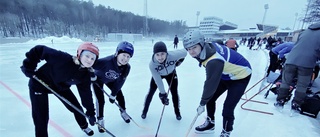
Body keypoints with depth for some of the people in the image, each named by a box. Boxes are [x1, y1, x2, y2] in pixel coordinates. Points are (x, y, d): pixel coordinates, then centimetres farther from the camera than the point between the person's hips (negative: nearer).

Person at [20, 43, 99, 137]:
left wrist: (91, 112, -11)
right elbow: (39, 50, -26)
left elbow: (86, 93, -13)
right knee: (41, 118, -2)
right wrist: (28, 66, -20)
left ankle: (84, 126, 38)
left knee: (77, 108, 10)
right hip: (39, 85, -4)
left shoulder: (85, 74, -20)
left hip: (61, 87, 5)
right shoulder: (63, 58, -38)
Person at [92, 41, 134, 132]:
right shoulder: (107, 61, -44)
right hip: (98, 79, -4)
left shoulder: (127, 67, -26)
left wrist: (113, 94, -11)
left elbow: (120, 81, -16)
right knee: (100, 100, -6)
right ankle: (100, 120, 19)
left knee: (120, 95, 6)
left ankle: (123, 112, 32)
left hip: (111, 80, 4)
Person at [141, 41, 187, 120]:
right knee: (151, 92, 1)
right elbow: (158, 80, -32)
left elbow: (184, 52, -19)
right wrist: (162, 94, -31)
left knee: (174, 93, 4)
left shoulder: (173, 55, -40)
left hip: (171, 73, 1)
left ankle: (177, 112, 29)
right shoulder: (152, 64, -38)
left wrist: (179, 61, -10)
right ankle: (144, 111, 26)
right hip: (157, 74, 0)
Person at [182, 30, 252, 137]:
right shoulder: (209, 46, -15)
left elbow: (211, 84, -30)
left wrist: (202, 104, -16)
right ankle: (210, 124, 32)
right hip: (226, 74, 8)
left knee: (227, 109, -9)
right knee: (210, 98, 10)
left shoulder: (214, 61, -39)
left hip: (241, 76, -8)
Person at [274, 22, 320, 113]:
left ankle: (280, 101, 15)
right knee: (302, 86, 9)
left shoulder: (304, 32, 20)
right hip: (307, 63, -2)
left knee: (285, 82, 12)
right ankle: (296, 105, 13)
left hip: (291, 60, 3)